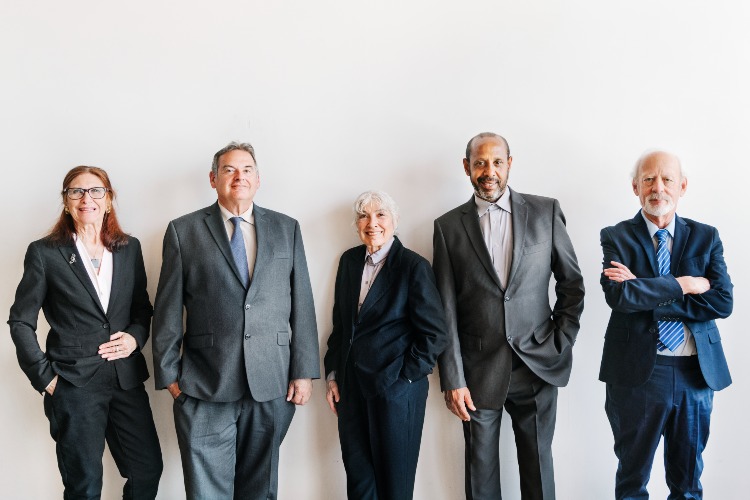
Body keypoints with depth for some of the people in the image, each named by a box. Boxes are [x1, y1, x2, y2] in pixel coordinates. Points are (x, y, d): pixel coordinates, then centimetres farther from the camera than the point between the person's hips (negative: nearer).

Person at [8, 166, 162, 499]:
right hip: (74, 384, -3)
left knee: (149, 470, 9)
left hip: (127, 378, 4)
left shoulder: (129, 248, 7)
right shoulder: (44, 253, -3)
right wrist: (45, 377, -6)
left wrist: (135, 336, -5)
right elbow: (21, 322, 0)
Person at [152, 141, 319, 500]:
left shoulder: (287, 229, 8)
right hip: (205, 388, -1)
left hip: (272, 387, 2)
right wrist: (168, 374, 2)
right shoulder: (183, 231, 4)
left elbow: (302, 304, 6)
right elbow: (167, 310, 4)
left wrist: (304, 371, 2)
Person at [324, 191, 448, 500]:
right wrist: (333, 375, 11)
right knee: (357, 475, 14)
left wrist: (407, 377, -12)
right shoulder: (349, 260, 6)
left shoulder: (413, 266, -10)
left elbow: (434, 334, -10)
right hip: (352, 385, 5)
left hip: (396, 389, -5)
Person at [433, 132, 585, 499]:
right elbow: (445, 311, -2)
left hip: (538, 367, 0)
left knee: (538, 468, 11)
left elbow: (572, 283, 8)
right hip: (478, 370, 0)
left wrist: (561, 345, 2)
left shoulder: (545, 211, 1)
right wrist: (453, 379, -6)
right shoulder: (448, 226, 1)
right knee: (480, 469, 10)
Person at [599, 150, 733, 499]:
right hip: (637, 371, -2)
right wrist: (683, 285, -15)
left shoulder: (706, 237, 5)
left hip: (698, 372, 2)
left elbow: (722, 301, -8)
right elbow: (620, 296, -19)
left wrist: (645, 290, -14)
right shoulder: (616, 237, -2)